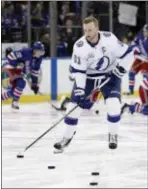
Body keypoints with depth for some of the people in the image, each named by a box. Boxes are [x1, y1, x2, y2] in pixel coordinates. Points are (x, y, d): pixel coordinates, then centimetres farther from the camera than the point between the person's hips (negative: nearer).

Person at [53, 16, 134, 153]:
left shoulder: (109, 39, -22)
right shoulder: (79, 46, -21)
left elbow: (127, 53, -11)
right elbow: (78, 70, -18)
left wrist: (122, 67, -22)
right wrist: (79, 88, -26)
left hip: (110, 75, -1)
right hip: (87, 76, 1)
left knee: (113, 104, -19)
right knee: (74, 104, -6)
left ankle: (113, 135, 3)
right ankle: (67, 137, 10)